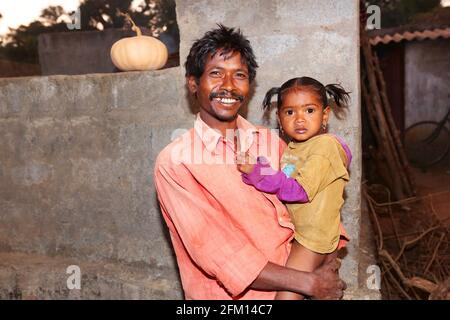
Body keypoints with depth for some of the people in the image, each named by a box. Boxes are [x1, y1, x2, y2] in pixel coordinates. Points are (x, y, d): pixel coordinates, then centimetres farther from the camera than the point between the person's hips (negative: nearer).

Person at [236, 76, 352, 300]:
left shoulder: (325, 146, -18)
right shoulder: (291, 148, 8)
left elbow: (299, 190, -26)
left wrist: (256, 173, -31)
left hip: (313, 238, -9)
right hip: (294, 232, 9)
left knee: (287, 294, -8)